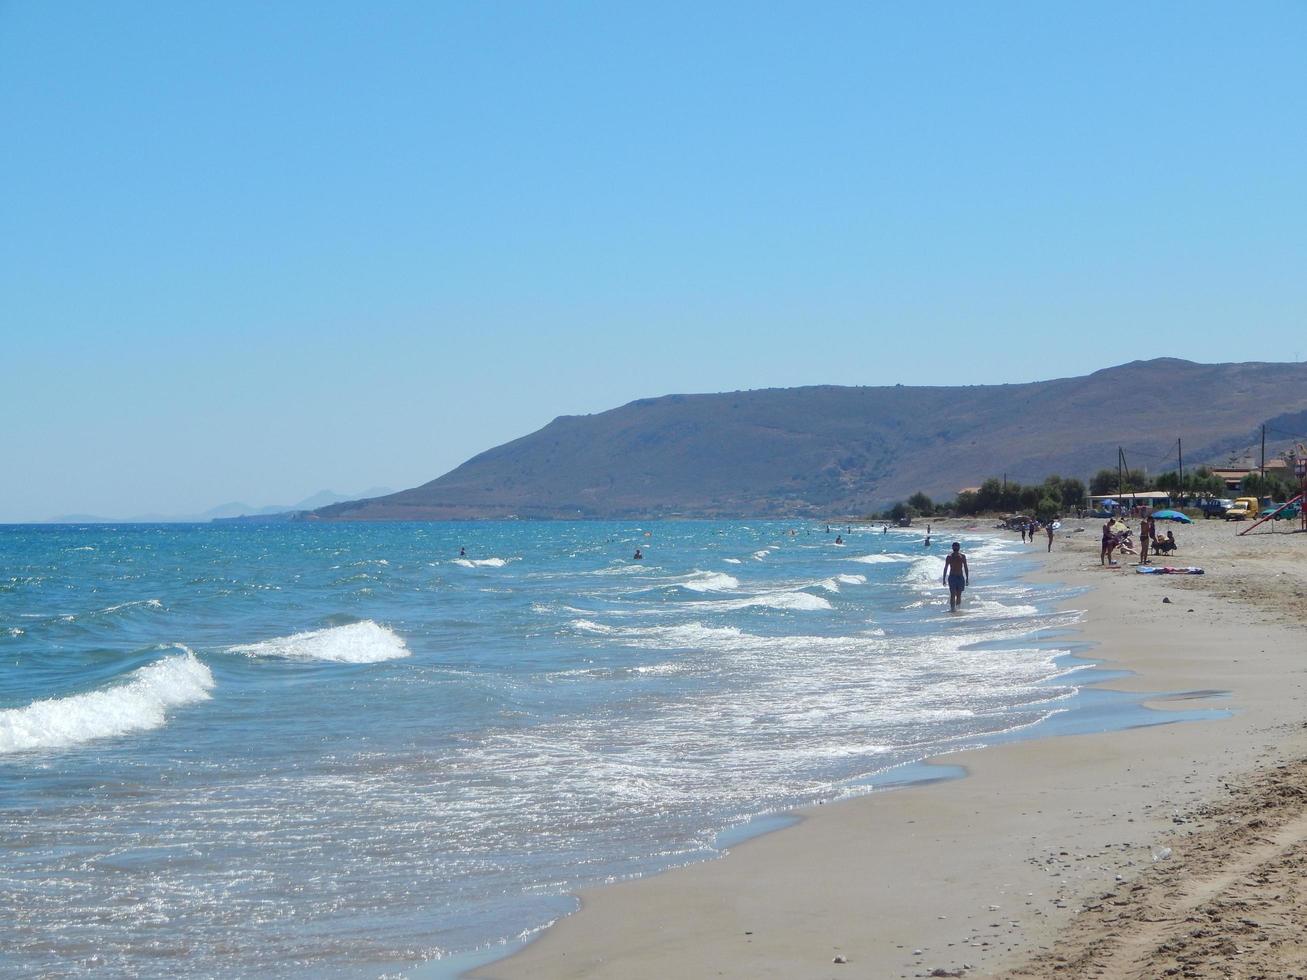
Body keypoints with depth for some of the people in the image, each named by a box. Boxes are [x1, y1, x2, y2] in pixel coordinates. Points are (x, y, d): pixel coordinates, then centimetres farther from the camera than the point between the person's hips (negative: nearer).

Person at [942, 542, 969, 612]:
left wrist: (967, 579, 3)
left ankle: (957, 607, 17)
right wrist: (944, 579, 3)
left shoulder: (962, 556, 3)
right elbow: (946, 568, 5)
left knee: (959, 595, 2)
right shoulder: (949, 557, 1)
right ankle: (952, 608, -15)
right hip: (952, 577, -1)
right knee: (953, 594, -12)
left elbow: (966, 568, 7)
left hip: (960, 577, 1)